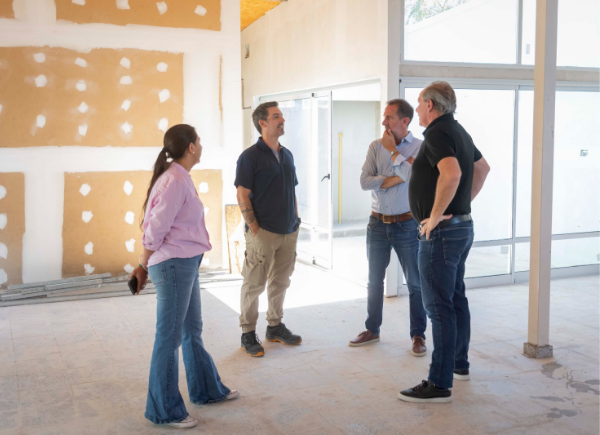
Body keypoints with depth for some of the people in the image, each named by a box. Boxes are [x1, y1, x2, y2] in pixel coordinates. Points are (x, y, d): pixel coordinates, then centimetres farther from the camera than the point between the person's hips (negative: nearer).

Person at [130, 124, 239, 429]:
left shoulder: (179, 177, 11)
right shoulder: (175, 181, -19)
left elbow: (155, 225, 12)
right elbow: (155, 228, -17)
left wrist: (146, 265, 13)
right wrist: (143, 266, -4)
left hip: (185, 265, 10)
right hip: (174, 265, -10)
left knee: (192, 331, 21)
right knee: (170, 338, 2)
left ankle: (207, 390, 37)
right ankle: (163, 411, 15)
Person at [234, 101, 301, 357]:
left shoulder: (286, 155, 13)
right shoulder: (250, 156, -8)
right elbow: (242, 195, -10)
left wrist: (295, 222, 12)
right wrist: (254, 229, -14)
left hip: (288, 232, 7)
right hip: (263, 232, -6)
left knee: (280, 282, 14)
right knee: (254, 284, 1)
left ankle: (275, 326, 28)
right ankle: (248, 334, 12)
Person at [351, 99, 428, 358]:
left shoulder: (420, 147, -5)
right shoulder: (376, 146, 3)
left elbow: (416, 176, -23)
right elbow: (364, 181, -7)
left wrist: (393, 151, -14)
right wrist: (395, 179, -16)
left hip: (406, 224, -3)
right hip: (378, 223, 4)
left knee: (416, 283, 2)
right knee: (374, 280, 13)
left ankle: (418, 335, 16)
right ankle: (372, 330, 28)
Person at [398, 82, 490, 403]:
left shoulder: (437, 134, -17)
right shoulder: (459, 132, 14)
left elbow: (452, 174, -35)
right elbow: (482, 168, 27)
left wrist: (436, 215, -24)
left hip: (440, 231, -10)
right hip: (462, 226, 10)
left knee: (439, 306, -7)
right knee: (456, 298, 19)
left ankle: (439, 384, -2)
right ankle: (459, 364, 32)